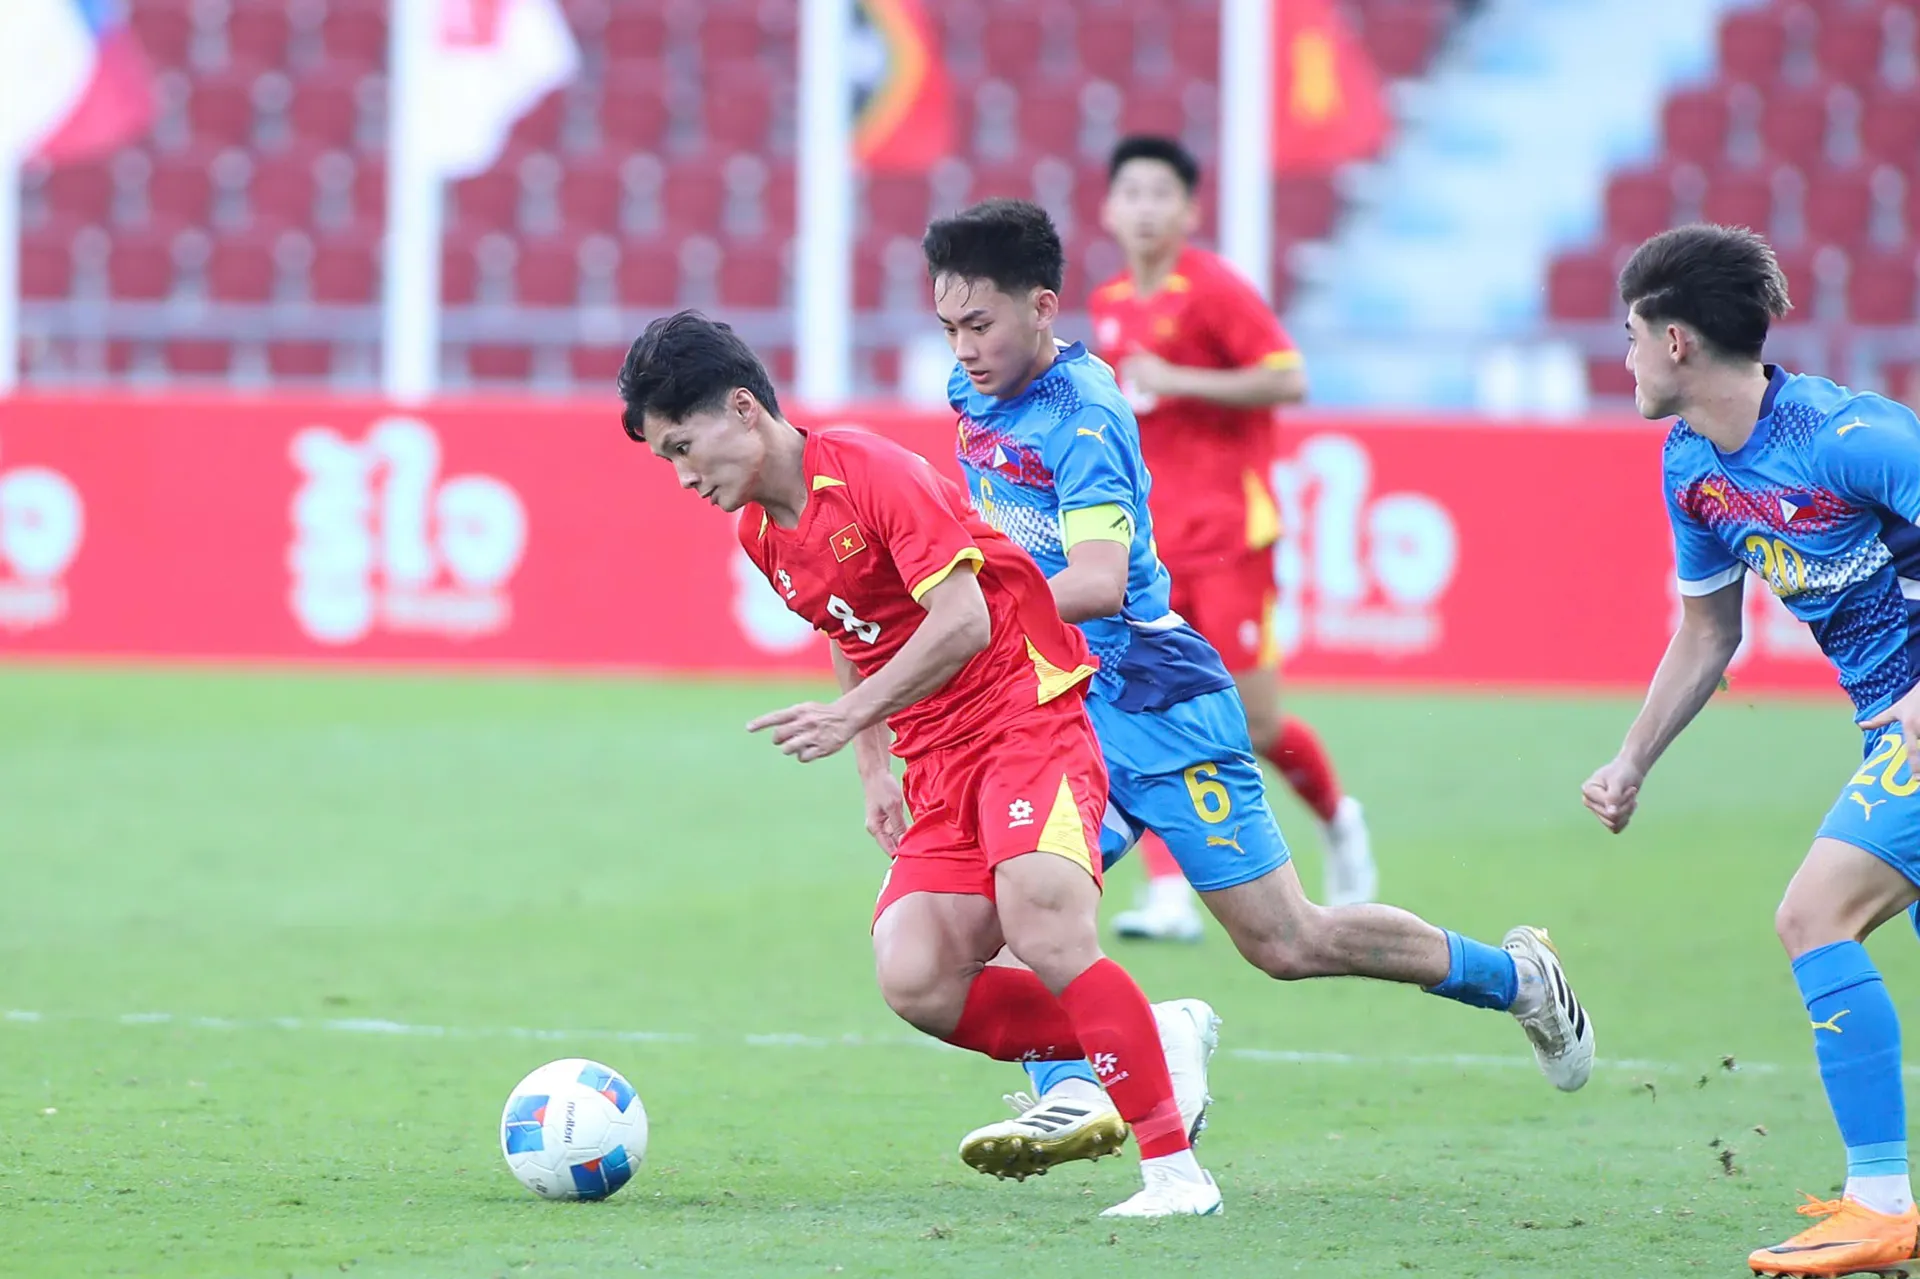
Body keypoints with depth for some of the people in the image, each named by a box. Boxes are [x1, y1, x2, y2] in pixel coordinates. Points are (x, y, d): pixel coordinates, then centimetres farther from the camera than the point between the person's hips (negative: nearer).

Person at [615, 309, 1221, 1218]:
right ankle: (1147, 1043, 4)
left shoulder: (871, 474, -15)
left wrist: (852, 717, -22)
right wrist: (874, 771, 20)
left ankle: (1173, 1170, -21)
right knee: (914, 982, -14)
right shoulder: (760, 536, 11)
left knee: (1043, 931, -28)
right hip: (938, 760, 8)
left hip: (1027, 716, -8)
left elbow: (963, 621, -21)